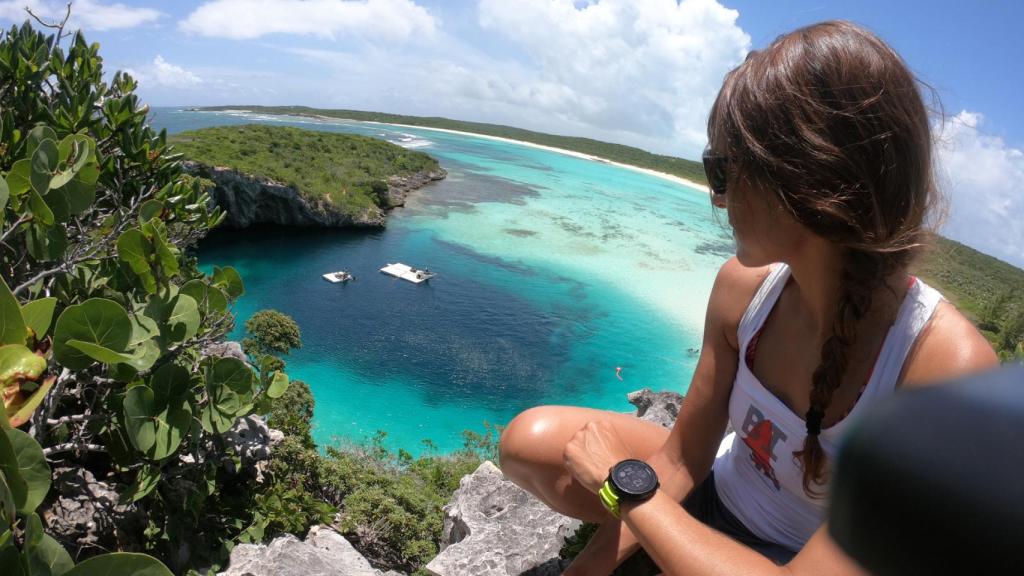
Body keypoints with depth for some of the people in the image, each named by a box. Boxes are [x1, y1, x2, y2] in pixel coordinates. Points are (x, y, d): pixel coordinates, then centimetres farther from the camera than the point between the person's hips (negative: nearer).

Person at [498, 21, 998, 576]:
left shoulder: (950, 367, -31)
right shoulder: (743, 285, -15)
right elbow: (680, 460, -8)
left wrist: (622, 480, -23)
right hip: (715, 500, 5)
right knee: (531, 441, -10)